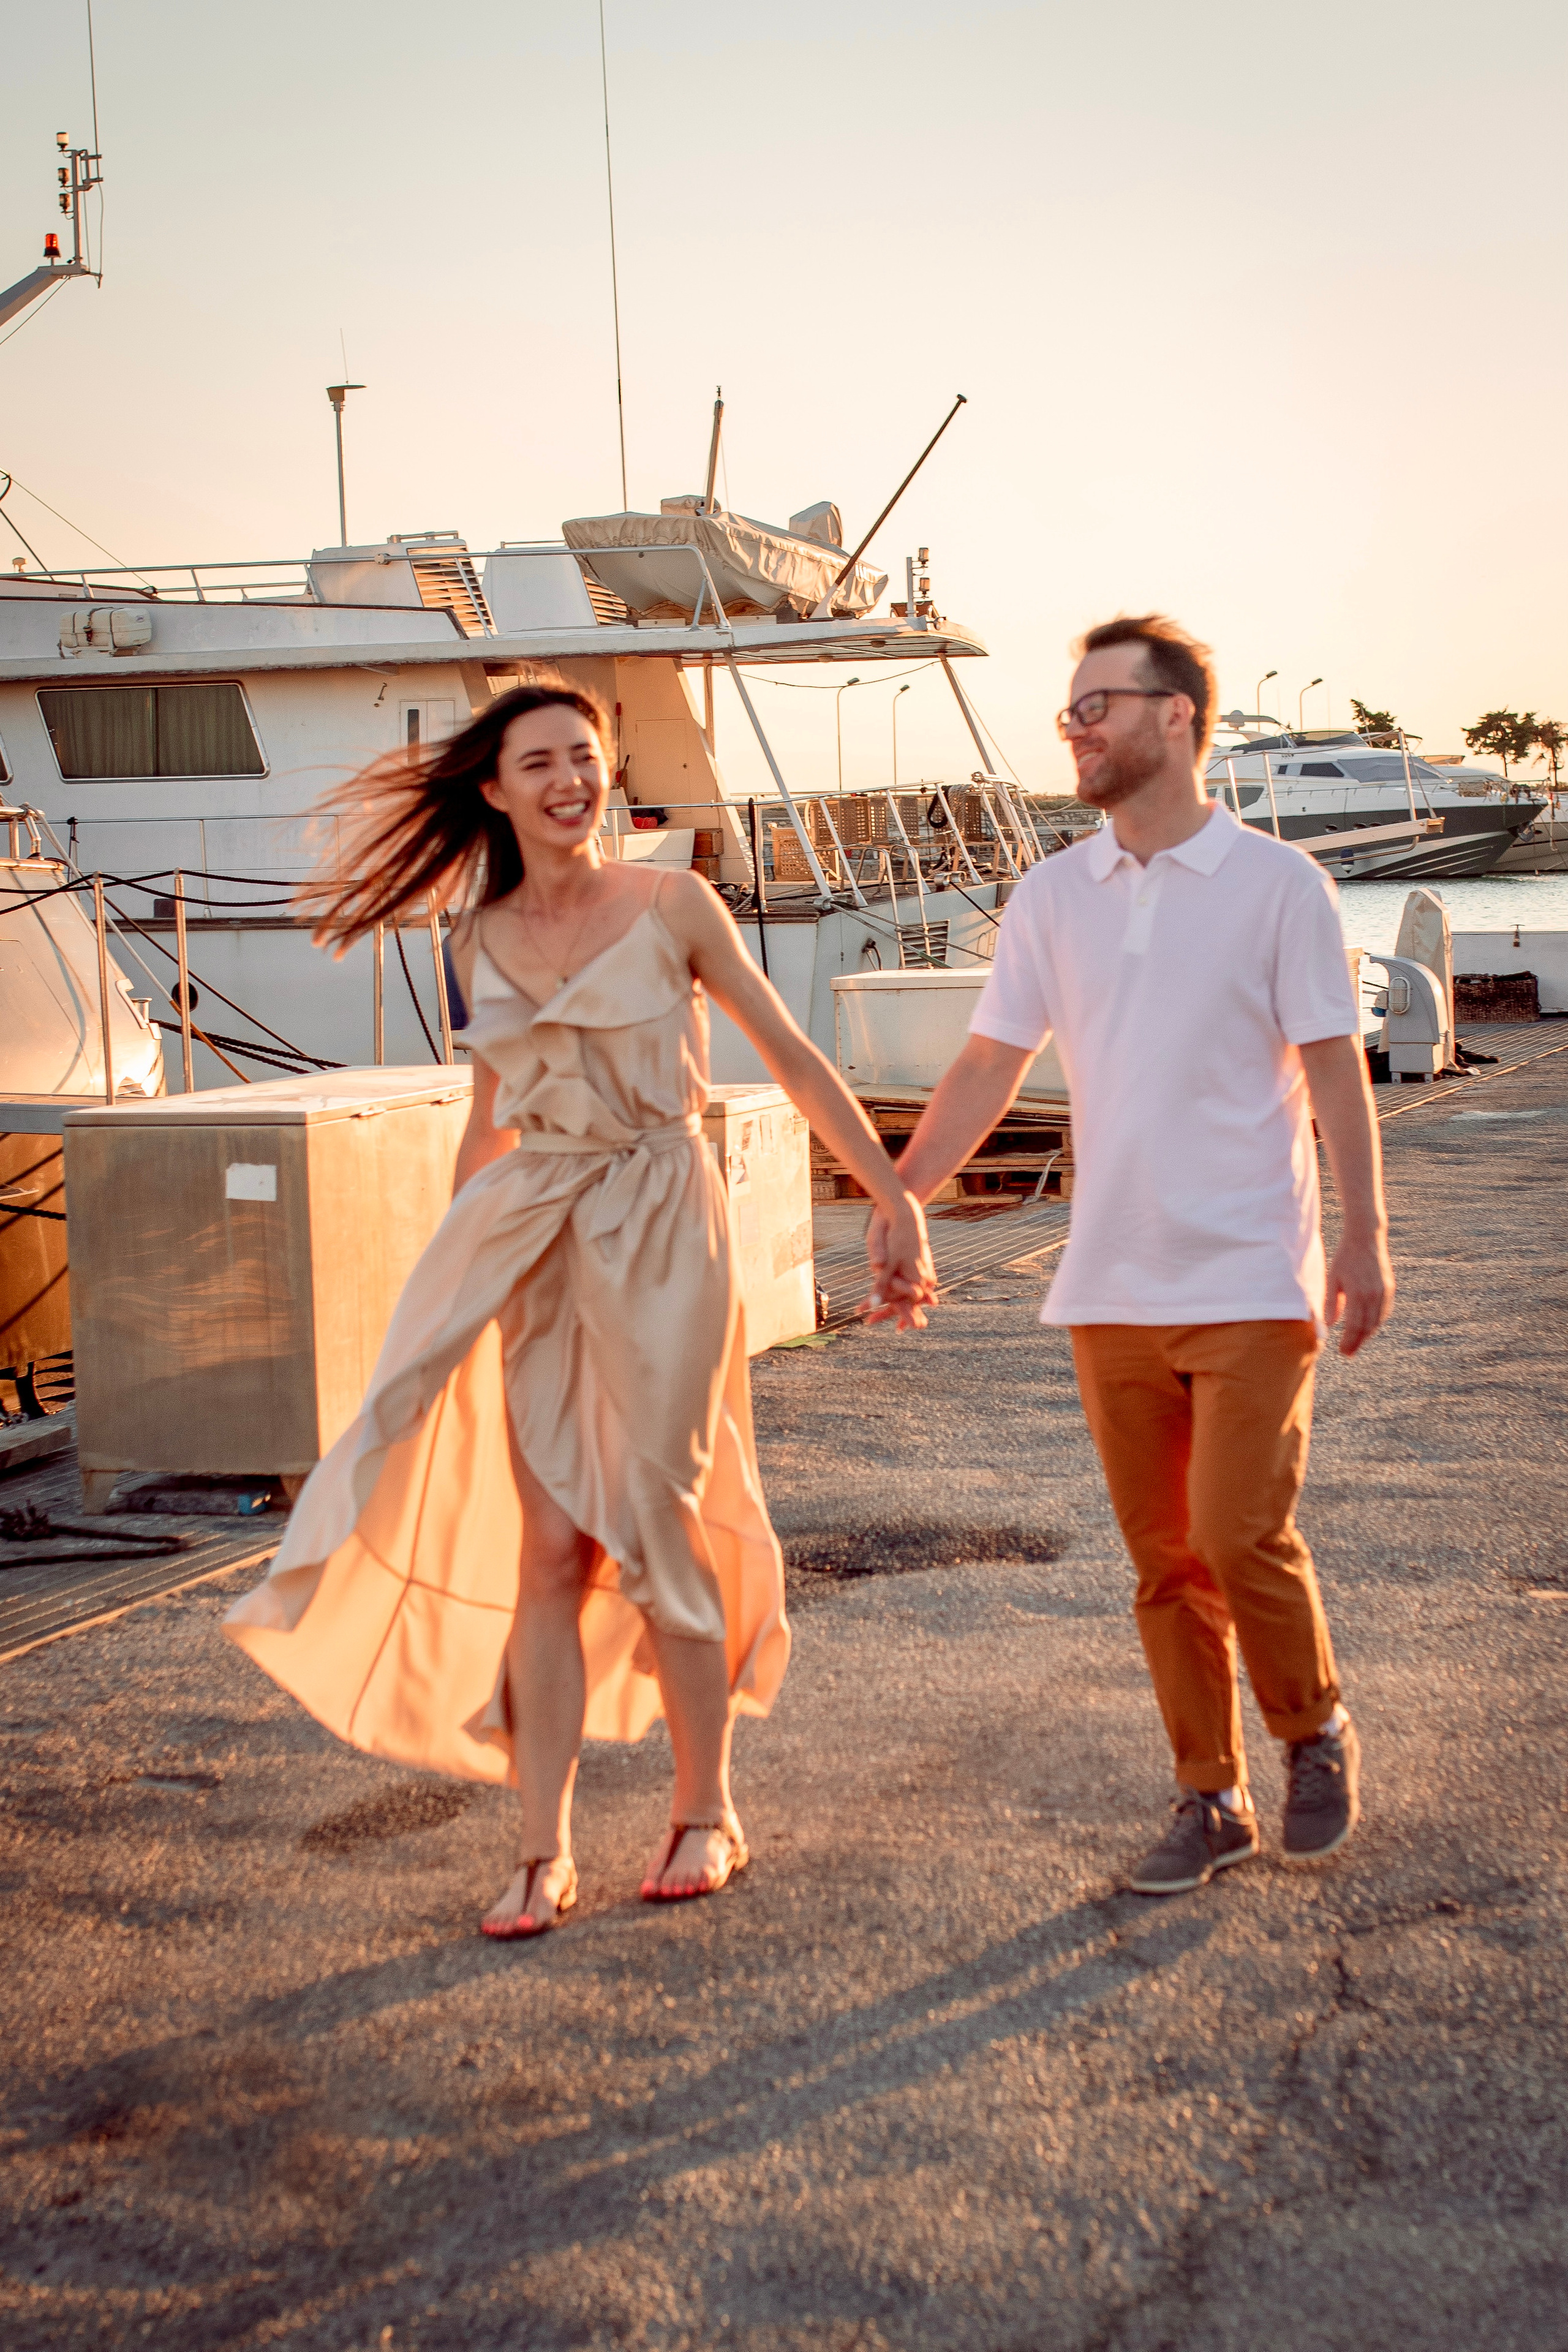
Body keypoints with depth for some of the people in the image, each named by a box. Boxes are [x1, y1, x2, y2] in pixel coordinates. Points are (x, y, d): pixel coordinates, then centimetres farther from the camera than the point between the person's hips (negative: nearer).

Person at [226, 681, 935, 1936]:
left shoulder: (673, 906, -4)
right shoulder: (480, 942, 8)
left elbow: (794, 1057, 0)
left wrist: (897, 1198, -4)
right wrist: (451, 1280, 22)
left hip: (659, 1229, -3)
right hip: (536, 1241, 3)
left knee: (651, 1534, -2)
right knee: (548, 1549, 0)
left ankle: (707, 1813, 17)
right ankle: (546, 1854, 6)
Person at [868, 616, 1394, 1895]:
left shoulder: (1279, 885, -3)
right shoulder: (1051, 898, 7)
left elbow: (1334, 1069, -2)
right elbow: (988, 1070, 8)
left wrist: (1366, 1234, -8)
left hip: (1251, 1284, -4)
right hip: (1113, 1292, 4)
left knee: (1242, 1538, -9)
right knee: (1165, 1560, 8)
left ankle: (1318, 1731, 19)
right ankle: (1211, 1797, 20)